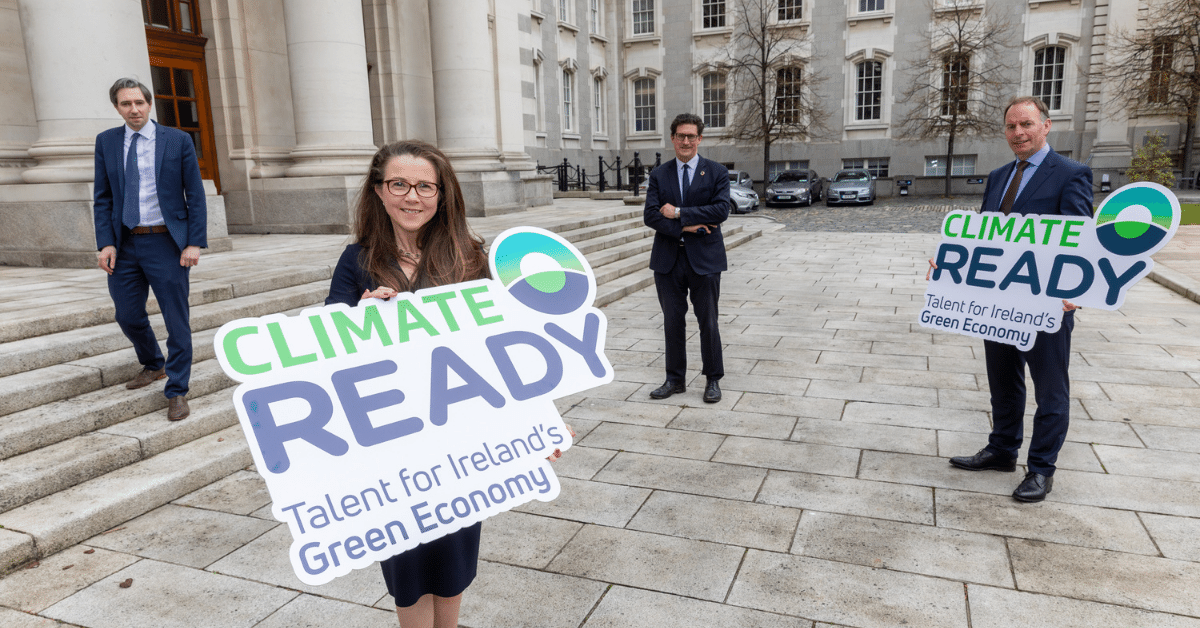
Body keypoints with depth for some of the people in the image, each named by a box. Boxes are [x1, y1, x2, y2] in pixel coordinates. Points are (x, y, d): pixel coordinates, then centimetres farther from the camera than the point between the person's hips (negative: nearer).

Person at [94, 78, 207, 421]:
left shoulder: (178, 141, -1)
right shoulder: (106, 142, 8)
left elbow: (195, 196, -2)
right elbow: (103, 198, 7)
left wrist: (194, 243, -11)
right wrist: (106, 243, -4)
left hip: (166, 242, -4)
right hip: (125, 244, 4)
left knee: (176, 320, 0)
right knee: (128, 316, 13)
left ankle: (177, 391, 12)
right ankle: (153, 365, 40)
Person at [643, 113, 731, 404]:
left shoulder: (717, 172, 1)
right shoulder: (659, 175, 7)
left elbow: (721, 210, -13)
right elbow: (650, 216, -4)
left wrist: (679, 213, -15)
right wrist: (685, 227, -16)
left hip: (704, 259, -2)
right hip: (668, 260, 3)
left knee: (708, 323, 5)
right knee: (672, 322, 10)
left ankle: (713, 380, 19)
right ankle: (674, 379, 23)